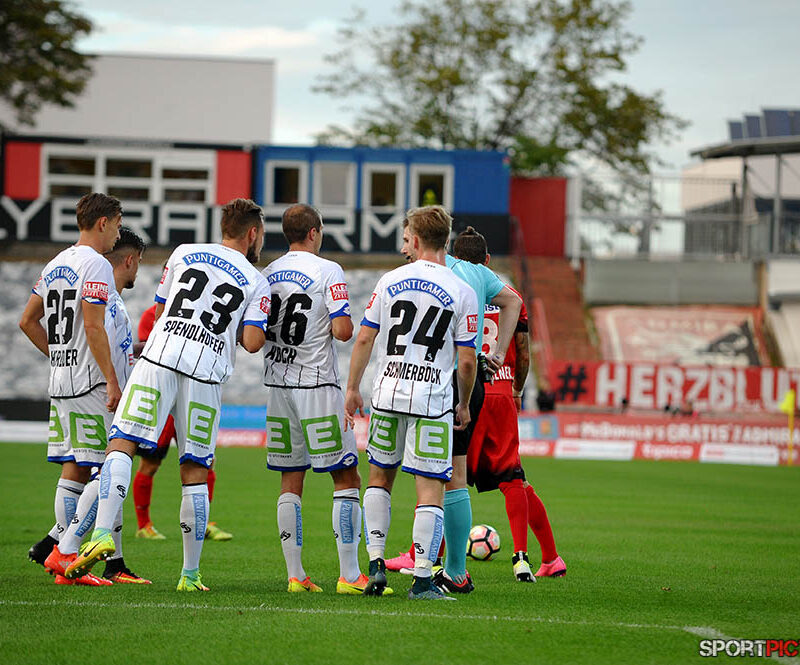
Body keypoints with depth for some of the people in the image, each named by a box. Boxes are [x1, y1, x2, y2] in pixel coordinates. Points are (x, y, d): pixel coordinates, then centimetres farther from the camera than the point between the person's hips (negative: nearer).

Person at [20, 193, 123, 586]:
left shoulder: (56, 264, 16)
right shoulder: (96, 265, -11)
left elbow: (28, 321, 19)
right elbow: (93, 327, -19)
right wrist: (113, 382, -18)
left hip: (60, 377, 9)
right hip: (88, 383, -9)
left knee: (74, 466, 12)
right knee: (78, 467, -6)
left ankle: (56, 544, 10)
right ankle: (62, 552, -7)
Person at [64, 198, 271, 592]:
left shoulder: (183, 254, 16)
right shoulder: (256, 283, 11)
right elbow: (252, 343, 1)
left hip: (160, 358, 0)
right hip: (205, 375, 0)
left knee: (121, 446, -6)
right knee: (195, 473, 6)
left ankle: (103, 532, -29)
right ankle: (190, 574, 10)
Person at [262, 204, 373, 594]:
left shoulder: (267, 275, 8)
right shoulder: (327, 272, -9)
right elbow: (343, 331, -16)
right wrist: (338, 326, 5)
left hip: (277, 384, 6)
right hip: (316, 385, -6)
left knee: (291, 481, 10)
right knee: (346, 478, 0)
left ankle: (295, 575, 8)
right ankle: (349, 574, -5)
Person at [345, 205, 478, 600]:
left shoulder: (390, 282, 2)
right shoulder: (462, 293, -4)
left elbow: (364, 339, 3)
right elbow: (467, 361, -4)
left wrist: (353, 389, 12)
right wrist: (464, 405, 11)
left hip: (387, 395, 3)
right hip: (432, 401, -3)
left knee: (380, 477, 19)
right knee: (431, 488, 1)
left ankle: (376, 563, 12)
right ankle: (422, 579, -3)